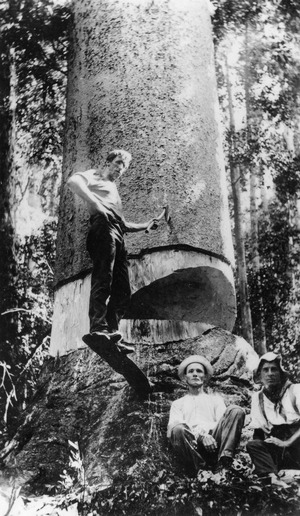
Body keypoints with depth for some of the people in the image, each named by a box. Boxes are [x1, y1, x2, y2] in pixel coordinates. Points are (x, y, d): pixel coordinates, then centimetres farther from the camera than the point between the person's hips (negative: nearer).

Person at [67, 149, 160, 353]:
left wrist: (145, 226, 31)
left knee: (122, 291, 1)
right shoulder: (95, 176, 17)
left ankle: (111, 332, 0)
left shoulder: (113, 189, 40)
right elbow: (73, 181, -7)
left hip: (118, 234, 9)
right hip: (103, 226, -9)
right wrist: (96, 203, -17)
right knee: (103, 278, -24)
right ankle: (98, 328, -33)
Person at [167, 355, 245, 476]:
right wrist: (201, 437, -14)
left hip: (214, 441, 2)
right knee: (178, 429, -35)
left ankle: (222, 464, -34)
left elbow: (223, 422, 12)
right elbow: (173, 426, 6)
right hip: (191, 443, -2)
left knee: (236, 411, -22)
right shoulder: (178, 403, 28)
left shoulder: (215, 399, 32)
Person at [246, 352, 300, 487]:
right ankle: (273, 477, -42)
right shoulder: (257, 397, 16)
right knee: (252, 445, -23)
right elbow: (258, 431, 15)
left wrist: (287, 442, -18)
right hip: (275, 446, 4)